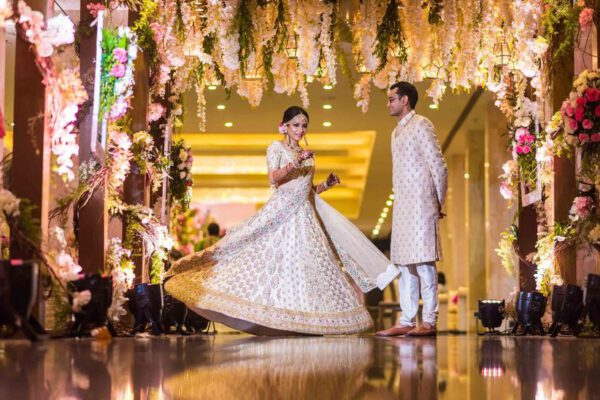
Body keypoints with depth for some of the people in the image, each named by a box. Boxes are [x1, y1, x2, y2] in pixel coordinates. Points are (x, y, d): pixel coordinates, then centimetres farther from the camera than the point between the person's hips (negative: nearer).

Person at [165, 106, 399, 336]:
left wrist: (326, 185, 7)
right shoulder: (276, 148, 2)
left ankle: (304, 317, 2)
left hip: (306, 216, 6)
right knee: (278, 261, -11)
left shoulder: (306, 155, 19)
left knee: (310, 264, 0)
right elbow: (273, 178, -14)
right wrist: (297, 161, -26)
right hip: (282, 214, -6)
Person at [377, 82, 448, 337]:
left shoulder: (421, 125, -6)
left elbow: (438, 166, -9)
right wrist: (396, 200, 12)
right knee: (404, 263, 7)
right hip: (402, 206, 9)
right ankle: (407, 321, 10)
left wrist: (438, 202, -6)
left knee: (423, 262, -9)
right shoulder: (397, 132, 21)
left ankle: (429, 321, -5)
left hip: (420, 204, -9)